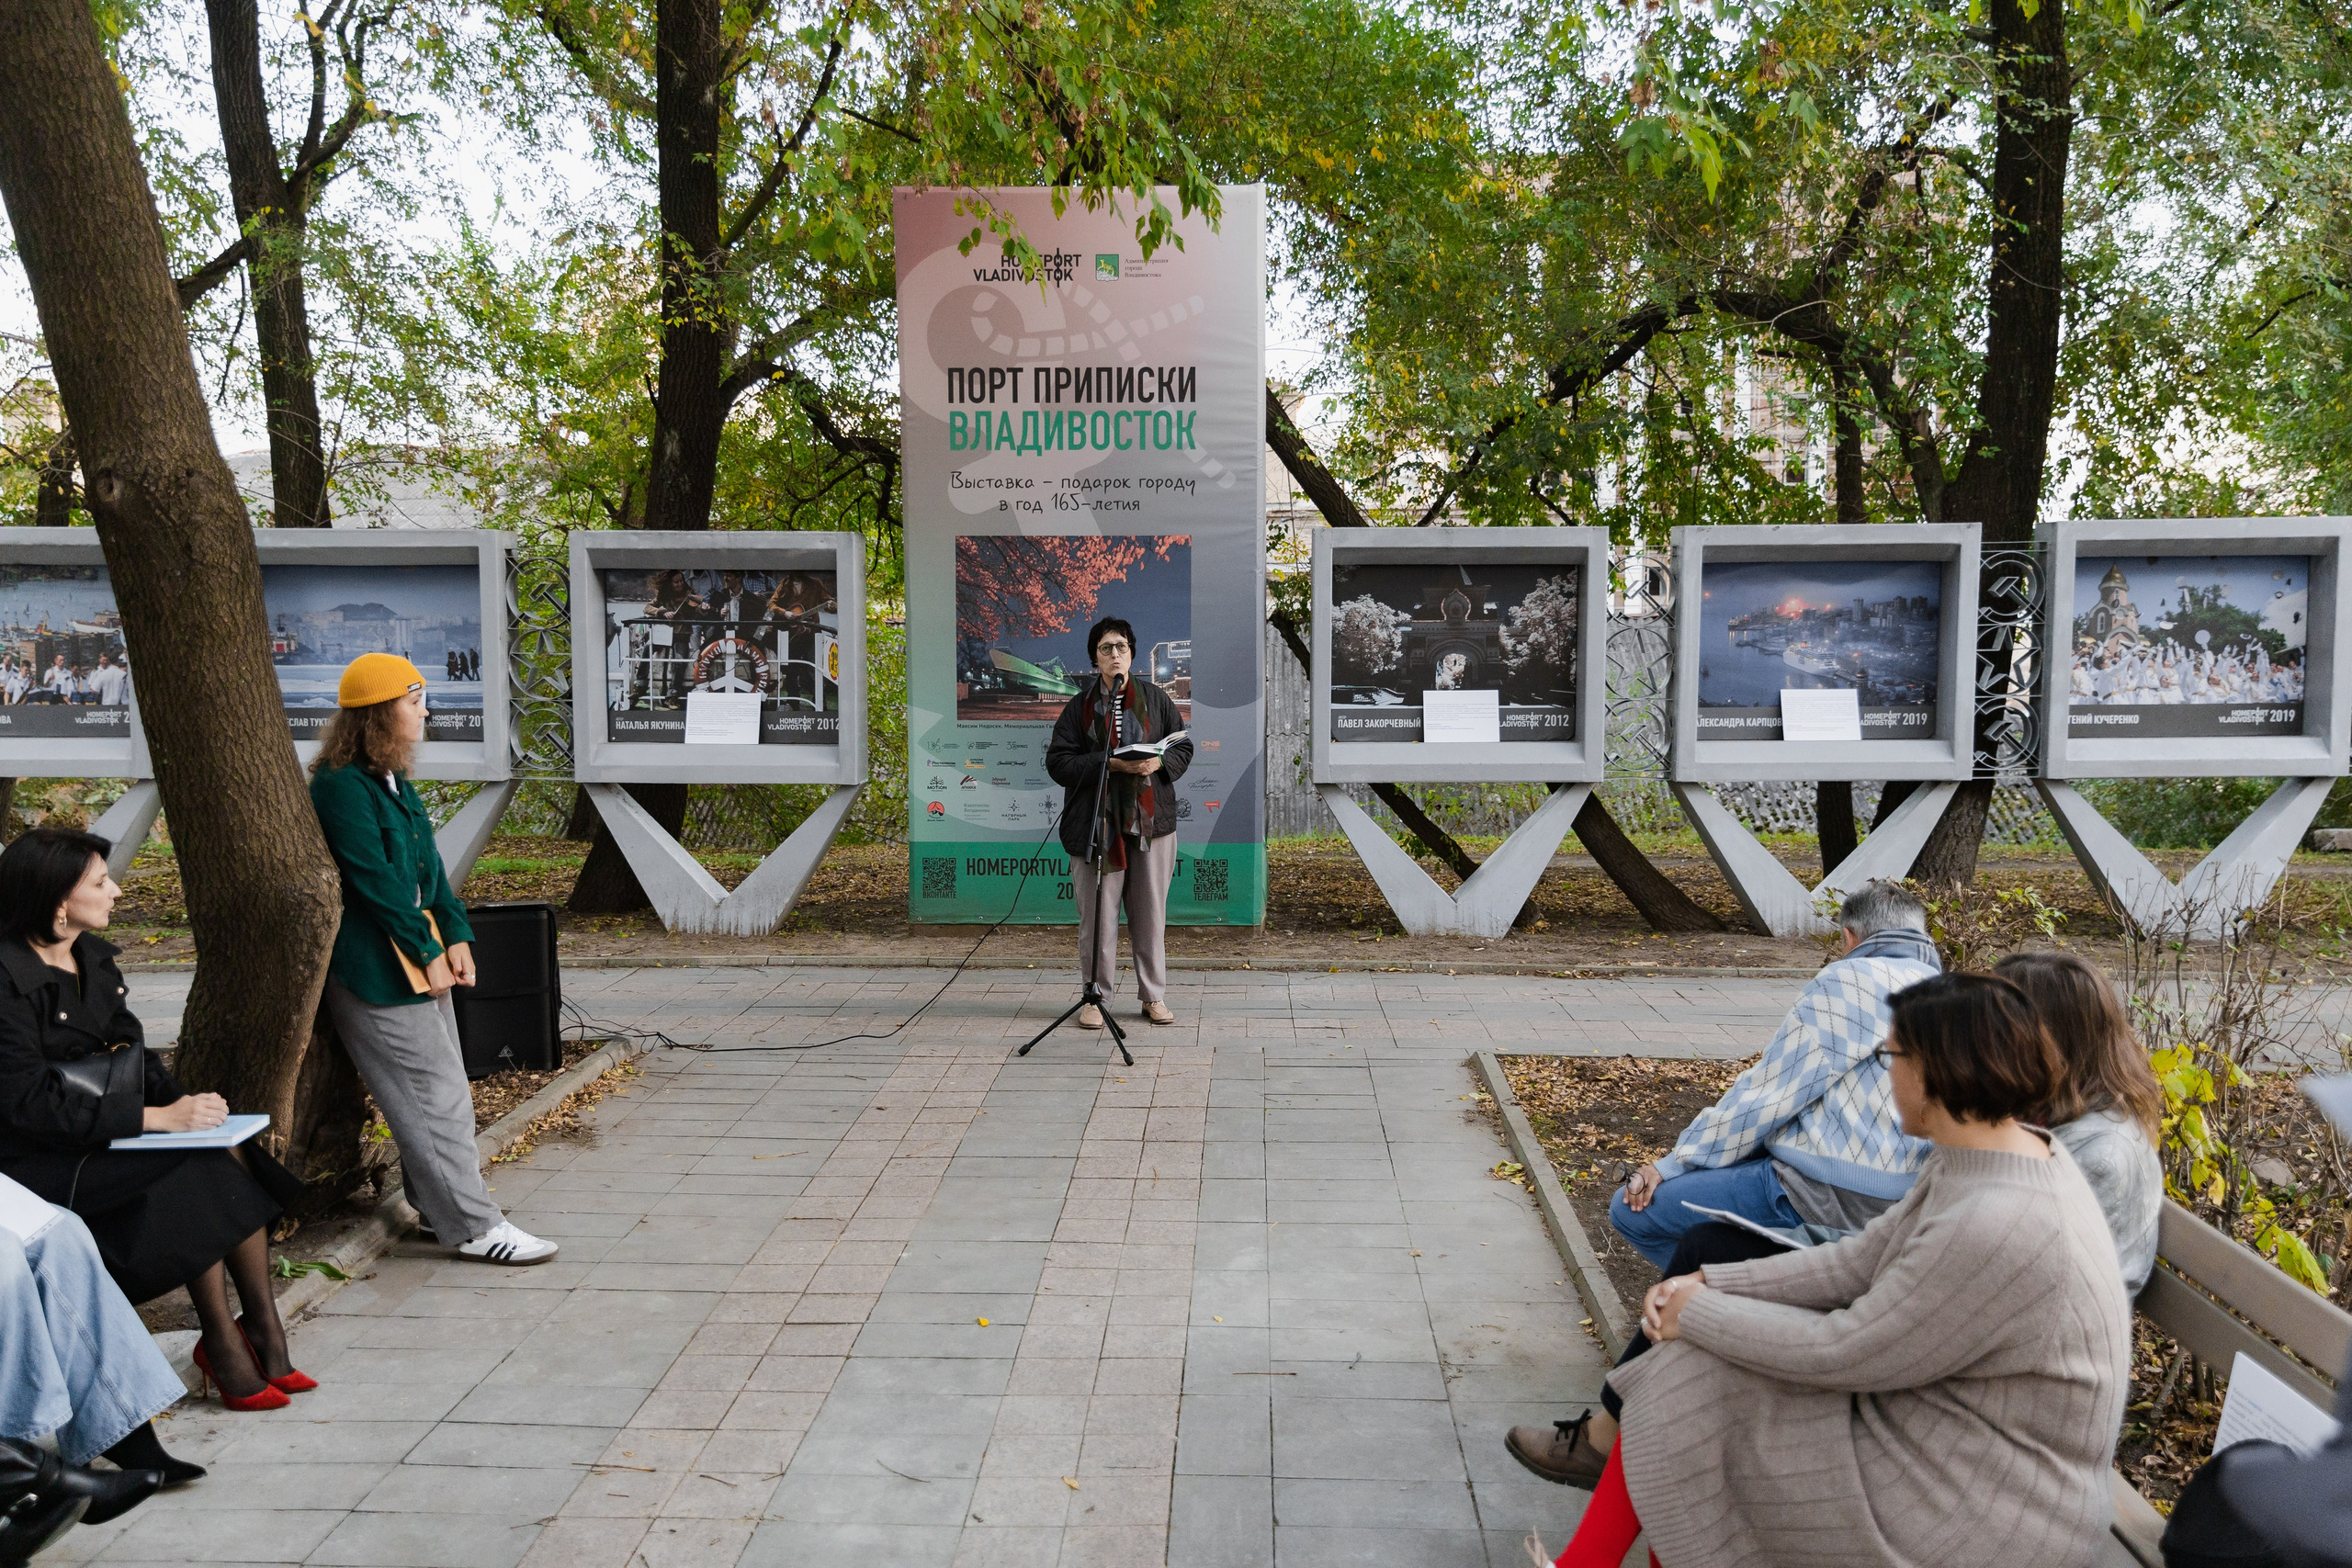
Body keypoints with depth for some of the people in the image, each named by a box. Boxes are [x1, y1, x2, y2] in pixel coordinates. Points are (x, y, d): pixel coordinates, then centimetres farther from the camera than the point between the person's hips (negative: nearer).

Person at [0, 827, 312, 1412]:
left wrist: (184, 1101, -8)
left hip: (104, 1133, 7)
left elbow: (131, 1052, 12)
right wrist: (156, 1117, -26)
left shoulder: (93, 957, 9)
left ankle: (265, 1333, -12)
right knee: (200, 1171, -25)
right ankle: (222, 1342, -12)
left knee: (231, 1152, -17)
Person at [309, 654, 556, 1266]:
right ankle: (474, 1227, 1)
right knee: (435, 1095, -5)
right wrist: (428, 950, -15)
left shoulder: (391, 779, 13)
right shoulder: (342, 786, -17)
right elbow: (376, 881, -19)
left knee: (444, 1091, 14)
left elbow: (428, 864, 14)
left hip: (420, 953, 10)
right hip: (375, 968, -10)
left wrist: (455, 935, 4)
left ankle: (438, 1205, 26)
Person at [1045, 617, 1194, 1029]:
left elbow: (1184, 748, 12)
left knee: (1151, 912, 6)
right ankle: (1096, 997, 12)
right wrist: (1110, 763, -16)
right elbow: (1058, 762, -4)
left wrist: (1160, 762, -10)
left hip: (1152, 820, 2)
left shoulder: (1156, 699, 10)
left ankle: (1153, 996, 18)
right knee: (1097, 913, 0)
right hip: (1097, 823, -2)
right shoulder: (1079, 706, 3)